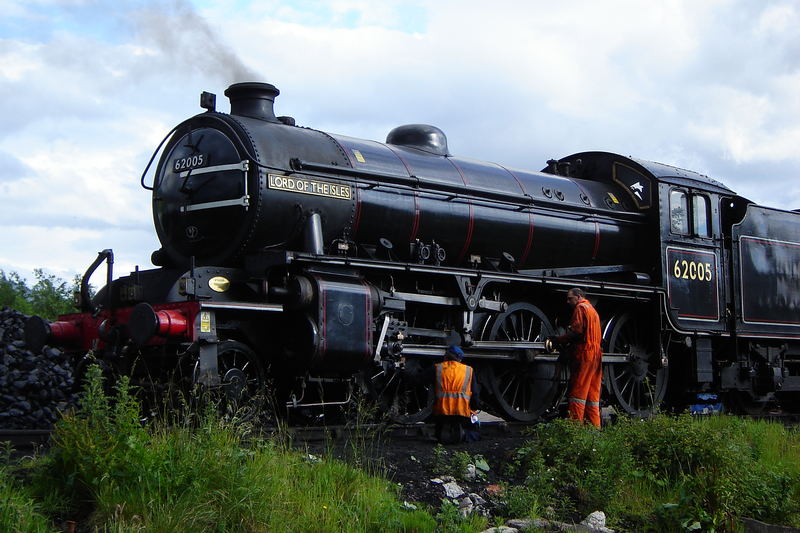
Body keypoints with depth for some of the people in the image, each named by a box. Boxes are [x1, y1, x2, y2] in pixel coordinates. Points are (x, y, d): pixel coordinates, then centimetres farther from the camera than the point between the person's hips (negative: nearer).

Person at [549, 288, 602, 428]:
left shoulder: (581, 307, -3)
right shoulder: (592, 310, 26)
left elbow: (576, 331, -15)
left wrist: (559, 339, -5)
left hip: (585, 354, -9)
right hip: (596, 354, 9)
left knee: (578, 391, -10)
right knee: (592, 393, 9)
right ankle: (595, 426, 9)